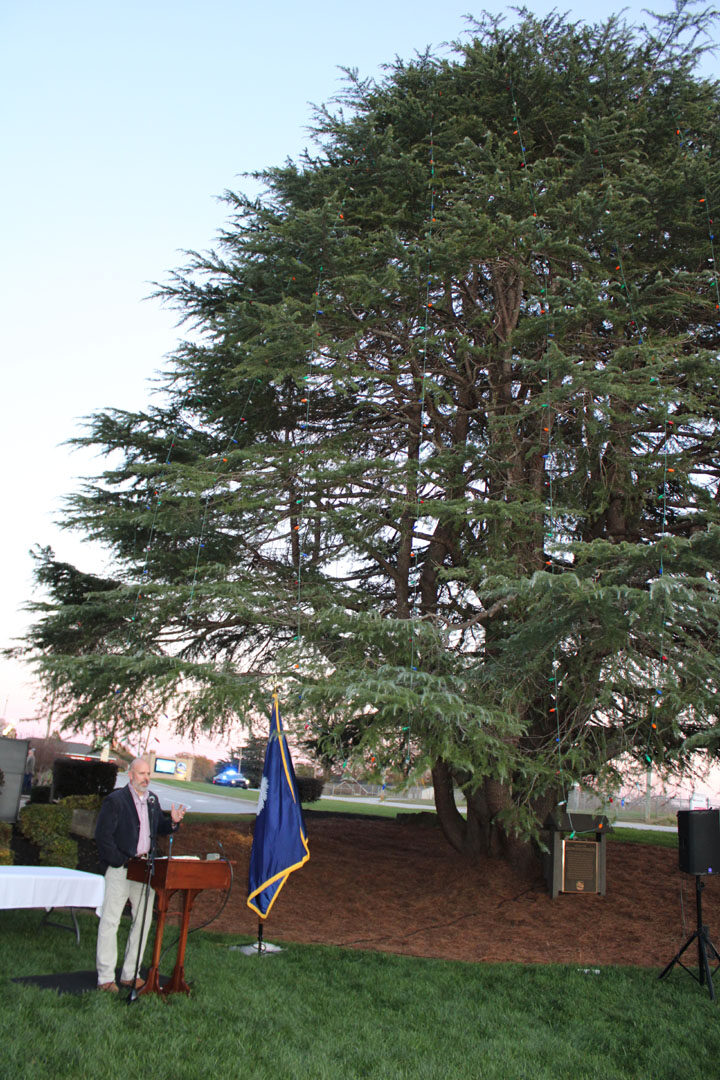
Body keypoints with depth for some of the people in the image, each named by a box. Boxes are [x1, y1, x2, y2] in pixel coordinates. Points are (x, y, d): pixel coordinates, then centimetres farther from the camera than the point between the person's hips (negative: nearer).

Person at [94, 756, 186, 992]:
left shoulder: (152, 800, 12)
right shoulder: (115, 800, -8)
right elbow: (103, 835, -12)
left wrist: (172, 822, -3)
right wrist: (121, 862, -15)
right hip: (120, 869, -6)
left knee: (143, 920, 10)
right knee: (110, 920, -1)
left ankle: (130, 974, 21)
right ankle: (105, 977, 8)